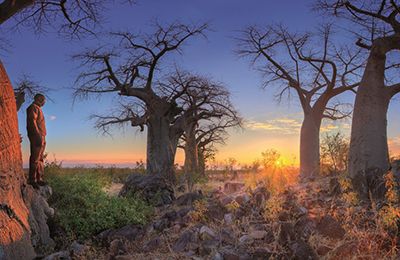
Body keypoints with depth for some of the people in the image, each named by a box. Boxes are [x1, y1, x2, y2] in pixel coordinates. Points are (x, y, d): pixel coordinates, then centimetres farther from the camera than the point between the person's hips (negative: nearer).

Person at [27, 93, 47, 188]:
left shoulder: (38, 108, 24)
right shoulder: (33, 107, -4)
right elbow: (32, 121, -16)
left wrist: (42, 137, 16)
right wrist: (38, 135, -24)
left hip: (41, 137, 10)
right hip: (36, 136, -10)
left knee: (40, 159, 10)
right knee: (35, 159, -11)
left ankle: (39, 179, 13)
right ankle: (32, 180, -10)